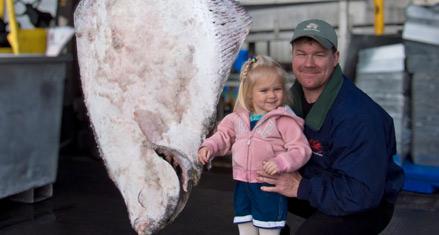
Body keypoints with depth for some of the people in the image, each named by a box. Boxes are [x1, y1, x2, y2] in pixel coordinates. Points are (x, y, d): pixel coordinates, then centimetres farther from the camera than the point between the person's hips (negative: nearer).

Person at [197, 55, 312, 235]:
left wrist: (281, 163, -30)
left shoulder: (285, 120, -11)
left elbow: (301, 149, -15)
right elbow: (224, 136, 21)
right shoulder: (238, 117, 6)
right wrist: (208, 147, 3)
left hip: (269, 186, -5)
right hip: (242, 185, 6)